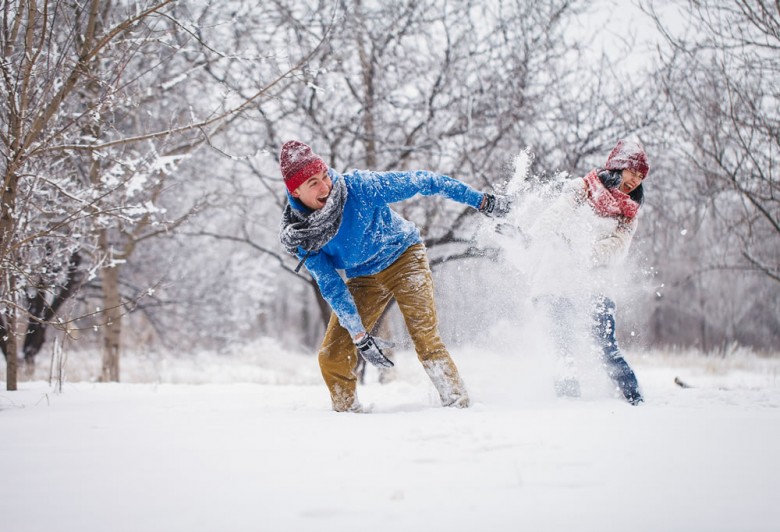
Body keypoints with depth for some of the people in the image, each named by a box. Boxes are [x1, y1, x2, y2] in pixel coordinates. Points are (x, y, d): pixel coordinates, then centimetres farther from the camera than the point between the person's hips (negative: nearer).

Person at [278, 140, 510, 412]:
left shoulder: (359, 186, -27)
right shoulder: (298, 236, -18)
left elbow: (421, 182, -18)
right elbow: (331, 287, -14)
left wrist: (481, 200, -15)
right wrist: (359, 336, -19)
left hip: (403, 258, -3)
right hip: (363, 278, 3)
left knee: (425, 339, -21)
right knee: (332, 357, -4)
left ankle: (457, 402, -13)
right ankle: (347, 411, 18)